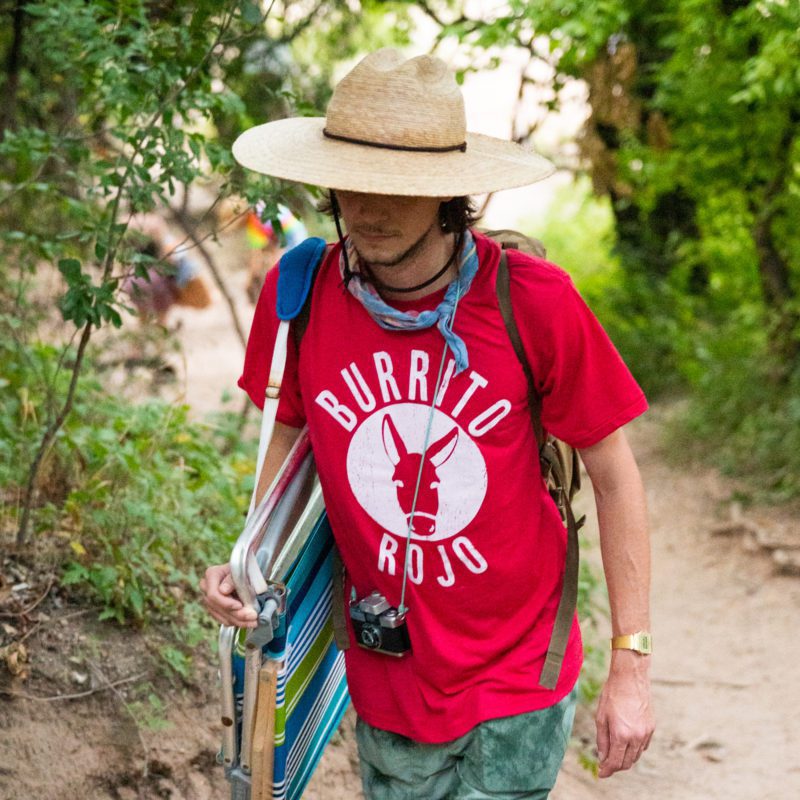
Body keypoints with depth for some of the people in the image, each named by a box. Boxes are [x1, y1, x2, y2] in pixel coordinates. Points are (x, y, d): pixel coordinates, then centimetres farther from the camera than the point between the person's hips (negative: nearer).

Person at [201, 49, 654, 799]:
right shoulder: (299, 294, -11)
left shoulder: (535, 302, -19)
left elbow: (613, 475, -8)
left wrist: (630, 667, -7)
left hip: (519, 678, -3)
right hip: (387, 675, 3)